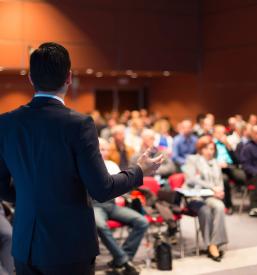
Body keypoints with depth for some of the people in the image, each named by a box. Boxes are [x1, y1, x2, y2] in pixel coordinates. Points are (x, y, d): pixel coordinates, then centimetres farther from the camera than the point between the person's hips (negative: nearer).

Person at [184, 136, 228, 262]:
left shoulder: (215, 163, 25)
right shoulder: (192, 160, 7)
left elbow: (220, 182, 22)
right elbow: (191, 180, -8)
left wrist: (219, 191, -4)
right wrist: (212, 187, -15)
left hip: (212, 197, 4)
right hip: (195, 196, -4)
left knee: (219, 206, -32)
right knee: (205, 210, -36)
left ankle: (215, 243, -33)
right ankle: (210, 245, -27)